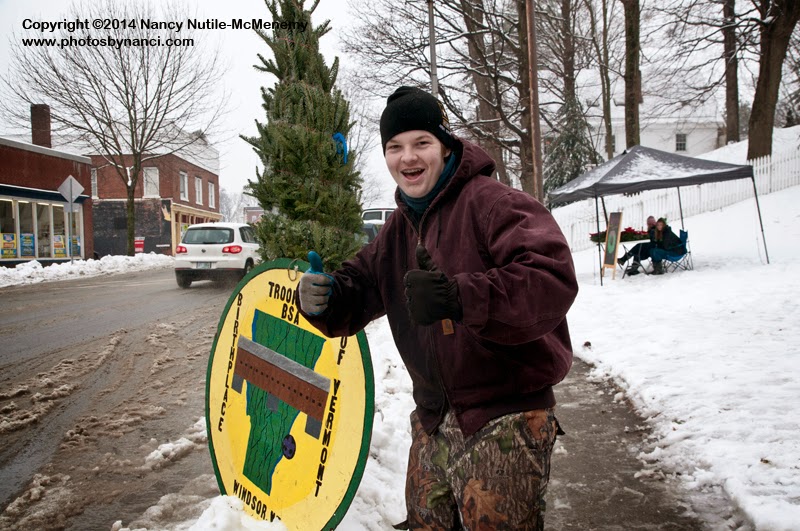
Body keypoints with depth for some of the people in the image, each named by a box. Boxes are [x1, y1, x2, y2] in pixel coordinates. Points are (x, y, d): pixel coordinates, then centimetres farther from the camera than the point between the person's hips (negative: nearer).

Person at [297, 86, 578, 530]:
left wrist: (458, 297, -42)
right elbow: (360, 287, 13)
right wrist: (323, 299, -11)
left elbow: (553, 280, -30)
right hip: (432, 423, 8)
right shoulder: (399, 228, 10)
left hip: (503, 425, -7)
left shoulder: (491, 202, -17)